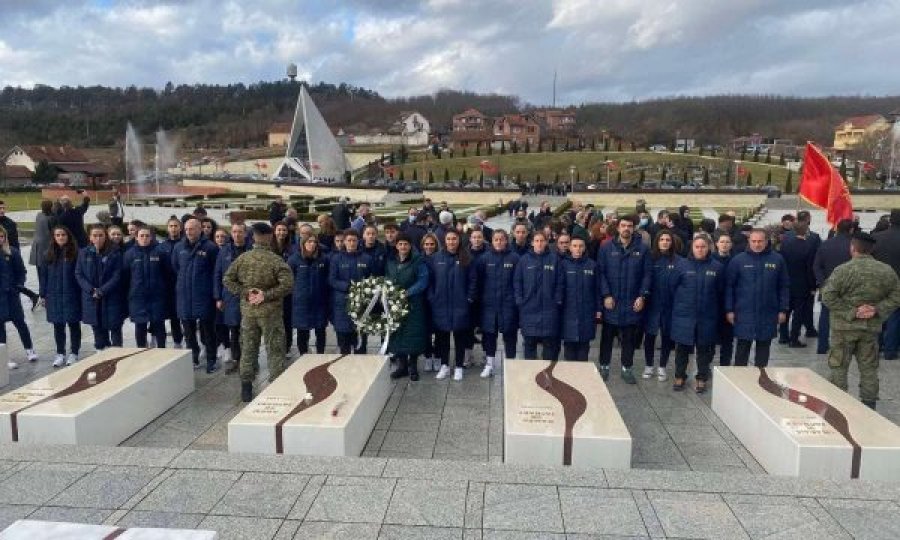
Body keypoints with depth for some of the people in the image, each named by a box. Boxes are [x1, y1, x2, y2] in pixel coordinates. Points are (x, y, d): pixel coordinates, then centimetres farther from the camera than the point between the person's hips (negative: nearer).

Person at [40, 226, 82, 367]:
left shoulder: (75, 253, -5)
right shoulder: (49, 254, 5)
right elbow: (44, 275, 8)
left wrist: (82, 293, -10)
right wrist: (43, 294, 5)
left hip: (72, 295, -3)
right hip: (54, 296, 3)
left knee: (74, 324, 5)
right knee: (58, 325, 10)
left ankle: (74, 353, 16)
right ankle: (60, 353, 20)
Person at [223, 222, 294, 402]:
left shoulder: (241, 259, -1)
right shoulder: (276, 260, -14)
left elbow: (227, 280, 3)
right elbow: (288, 284, -23)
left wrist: (244, 292, -2)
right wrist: (267, 295, -15)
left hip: (247, 311, 4)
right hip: (270, 312, -4)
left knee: (248, 349, 14)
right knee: (274, 350, 6)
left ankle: (246, 388, 22)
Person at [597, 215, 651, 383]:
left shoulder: (643, 249, 0)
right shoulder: (606, 248, -2)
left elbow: (648, 274, 0)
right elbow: (601, 273, -4)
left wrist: (642, 296, -8)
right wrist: (606, 295, -11)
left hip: (632, 303, 1)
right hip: (610, 301, 0)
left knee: (629, 338, 11)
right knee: (607, 336, 10)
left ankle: (627, 368, 24)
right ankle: (604, 366, 24)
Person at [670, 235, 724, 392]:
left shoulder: (717, 267, -1)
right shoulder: (682, 264, -2)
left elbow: (720, 291, 6)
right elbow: (672, 286, 4)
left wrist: (716, 309, 7)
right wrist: (680, 303, 6)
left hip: (707, 316, 0)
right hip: (684, 314, 0)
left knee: (704, 348, 9)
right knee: (682, 347, 8)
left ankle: (702, 379, 23)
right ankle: (680, 376, 22)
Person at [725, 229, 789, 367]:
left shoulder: (777, 260, 1)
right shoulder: (738, 260, -2)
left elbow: (783, 287, 6)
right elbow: (729, 286, -1)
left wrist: (783, 310, 3)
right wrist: (729, 310, -4)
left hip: (768, 313, 1)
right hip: (744, 312, -1)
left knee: (764, 347, 10)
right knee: (742, 347, 5)